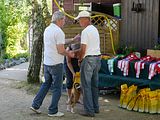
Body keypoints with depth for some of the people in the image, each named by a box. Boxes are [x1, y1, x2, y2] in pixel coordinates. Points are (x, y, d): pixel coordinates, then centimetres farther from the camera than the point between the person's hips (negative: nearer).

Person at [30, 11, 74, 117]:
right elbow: (61, 50, -20)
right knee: (57, 88, 3)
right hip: (56, 64, -8)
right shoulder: (59, 32, -17)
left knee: (46, 84, 20)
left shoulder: (47, 29, 10)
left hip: (47, 62, 8)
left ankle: (36, 105, 19)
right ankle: (53, 111, 9)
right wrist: (69, 54, -1)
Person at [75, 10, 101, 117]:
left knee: (86, 85, -3)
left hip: (89, 59, -9)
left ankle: (89, 110, -1)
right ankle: (96, 107, 22)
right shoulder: (95, 29, 13)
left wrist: (80, 59, -1)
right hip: (97, 58, 9)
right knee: (94, 84, 15)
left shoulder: (85, 31, -15)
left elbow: (83, 49, -16)